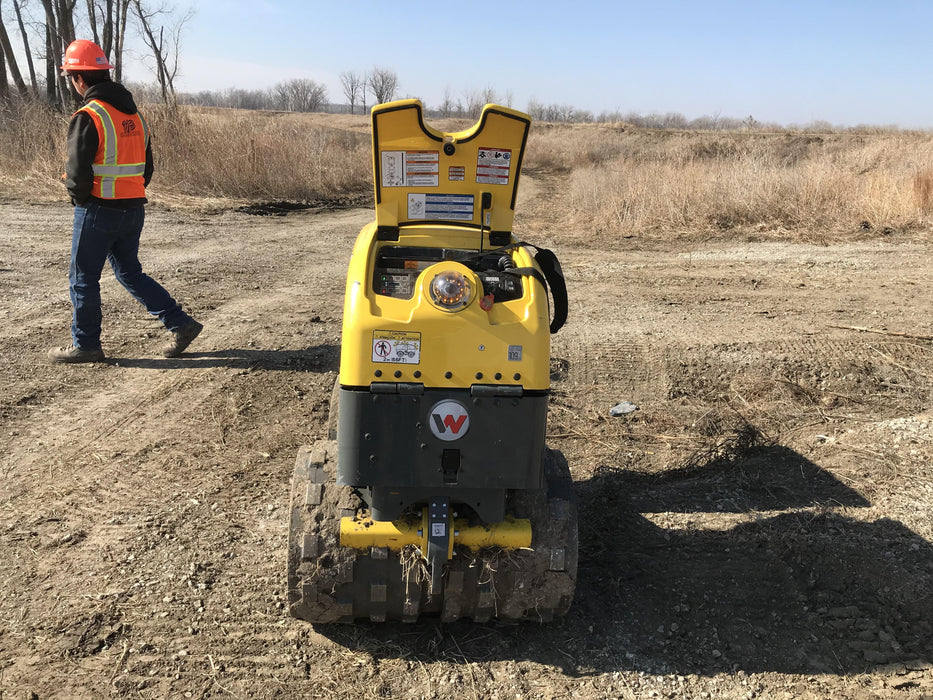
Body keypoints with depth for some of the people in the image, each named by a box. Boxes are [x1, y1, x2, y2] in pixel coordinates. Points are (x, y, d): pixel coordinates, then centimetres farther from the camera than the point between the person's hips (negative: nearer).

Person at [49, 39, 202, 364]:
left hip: (98, 212, -7)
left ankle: (85, 345, 17)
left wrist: (78, 198, 0)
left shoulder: (88, 117, -16)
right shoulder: (134, 114, 9)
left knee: (84, 278, 7)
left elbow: (77, 173, -20)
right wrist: (128, 195, 15)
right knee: (129, 273, 18)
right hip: (134, 209, 8)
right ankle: (181, 324, 13)